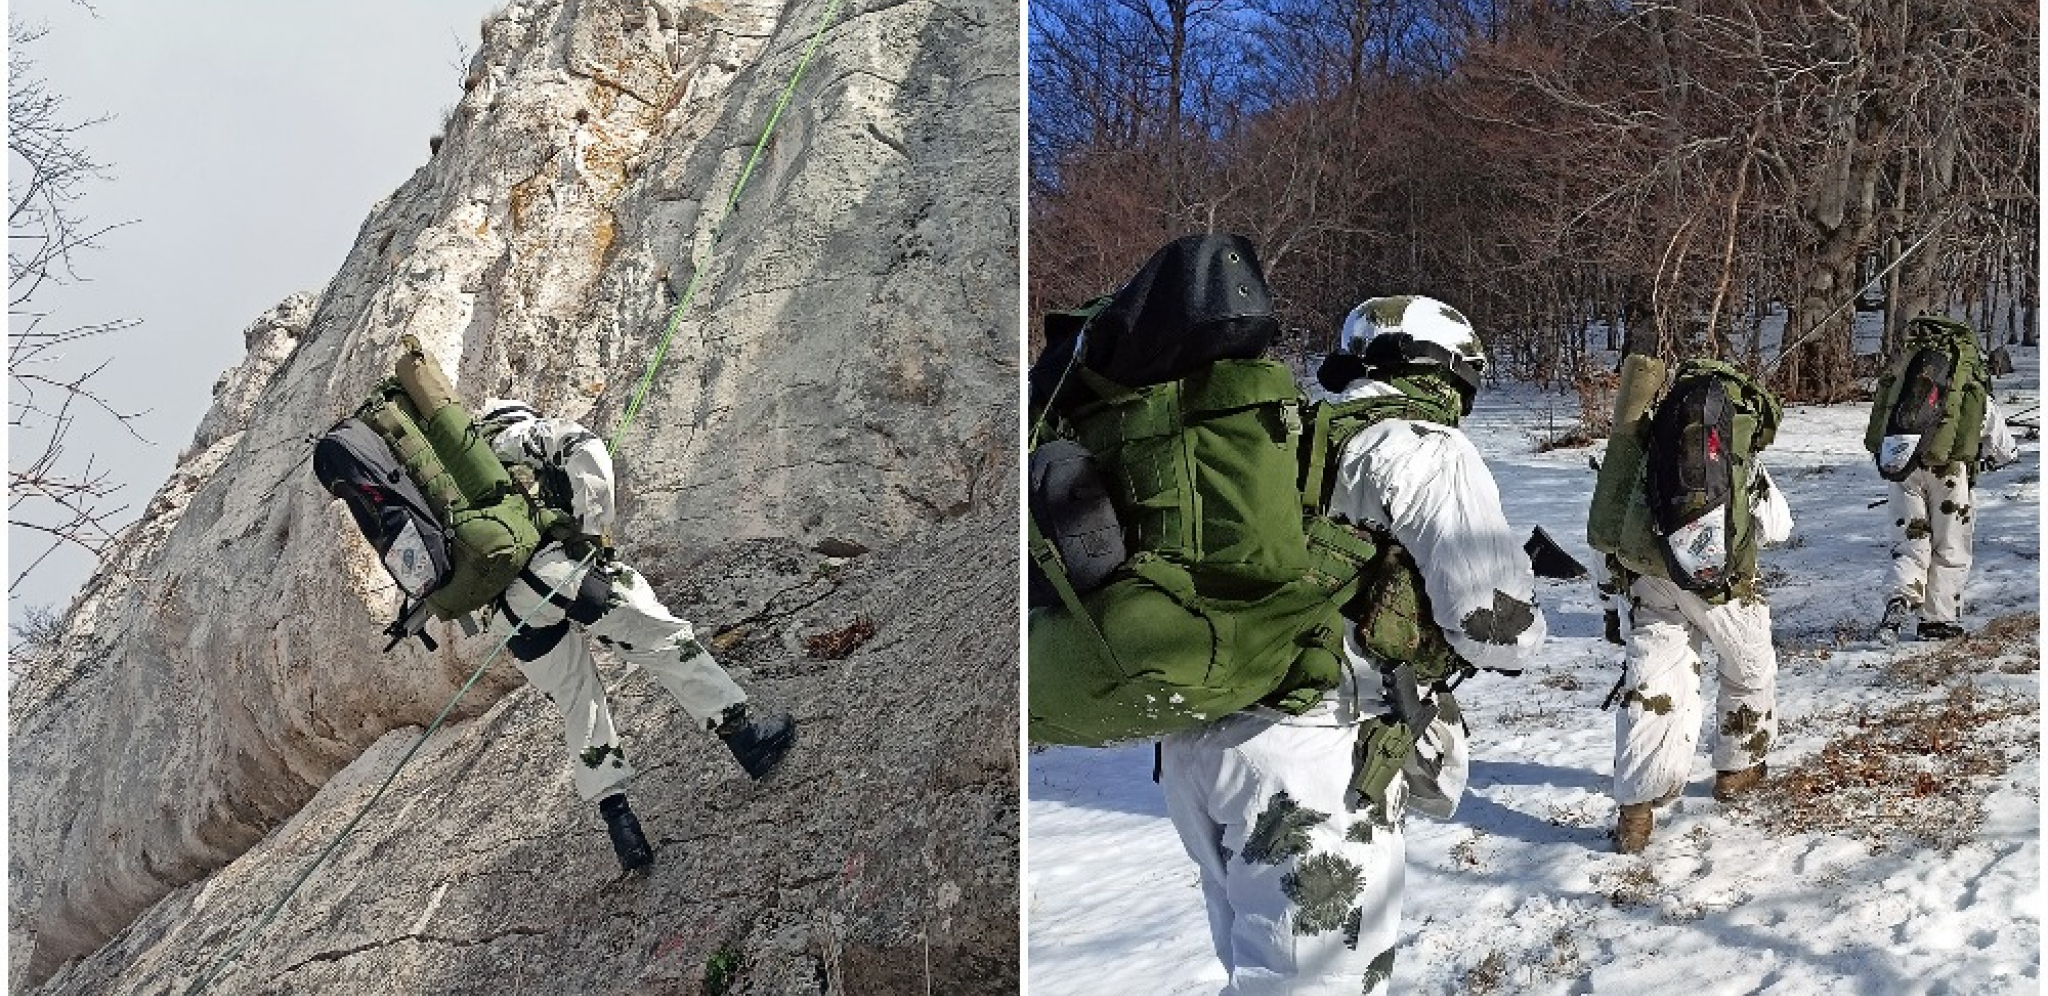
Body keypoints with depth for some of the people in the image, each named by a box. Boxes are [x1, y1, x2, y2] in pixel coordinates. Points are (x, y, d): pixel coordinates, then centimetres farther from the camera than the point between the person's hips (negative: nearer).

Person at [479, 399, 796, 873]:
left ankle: (617, 817, 6)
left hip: (507, 614, 7)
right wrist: (593, 526, -6)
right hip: (547, 563, -6)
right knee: (661, 638, 0)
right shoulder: (516, 436, 16)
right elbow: (582, 445, -4)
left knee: (578, 705, 13)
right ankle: (744, 734, -3)